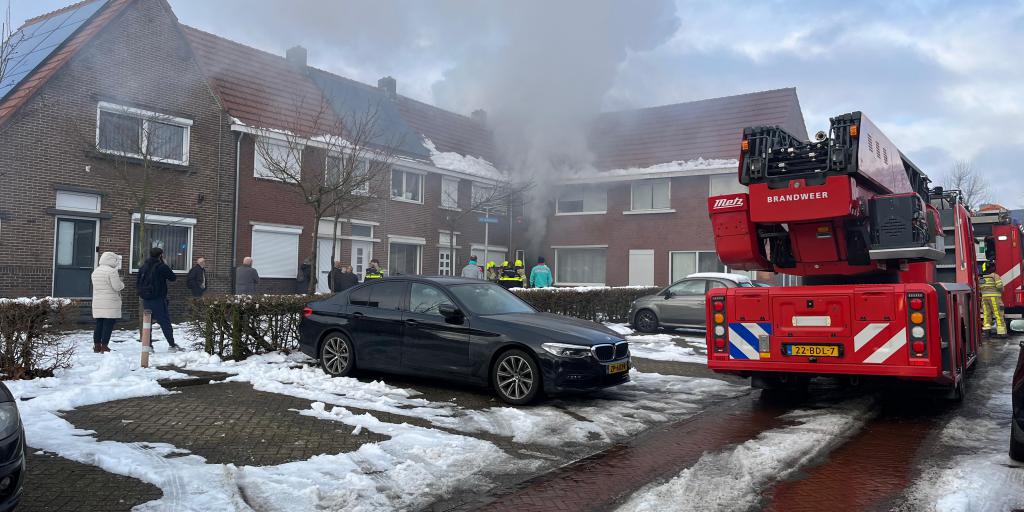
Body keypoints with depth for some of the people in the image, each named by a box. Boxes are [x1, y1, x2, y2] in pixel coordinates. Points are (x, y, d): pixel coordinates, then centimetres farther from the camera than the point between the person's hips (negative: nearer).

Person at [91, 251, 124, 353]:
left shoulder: (95, 271, 13)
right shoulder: (112, 271, -13)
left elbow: (98, 286, 18)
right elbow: (117, 287, -16)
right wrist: (121, 283, 6)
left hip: (97, 304, 8)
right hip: (110, 304, -8)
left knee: (99, 324, 13)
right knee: (108, 325, -4)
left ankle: (97, 345, 16)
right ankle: (104, 346, -5)